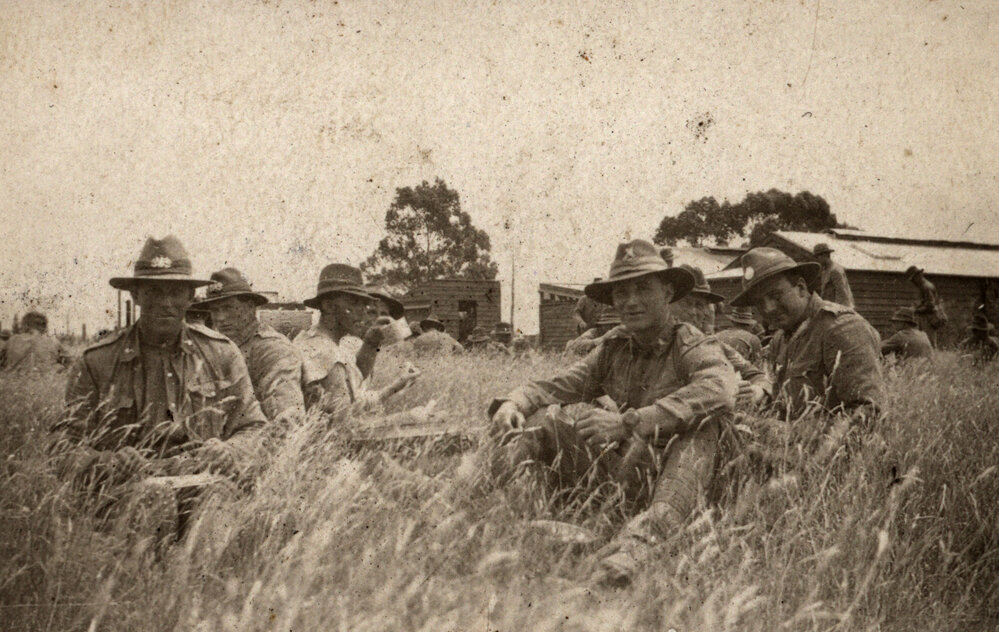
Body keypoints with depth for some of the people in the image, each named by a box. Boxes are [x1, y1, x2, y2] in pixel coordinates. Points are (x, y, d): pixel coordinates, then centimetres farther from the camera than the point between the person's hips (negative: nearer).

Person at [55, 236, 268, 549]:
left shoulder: (222, 354, 14)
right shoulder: (96, 363, 8)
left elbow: (253, 427, 17)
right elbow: (65, 447, 7)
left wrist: (229, 454, -7)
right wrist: (106, 465, -16)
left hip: (205, 488, 2)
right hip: (127, 495, -2)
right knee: (154, 494, -37)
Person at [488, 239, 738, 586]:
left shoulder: (695, 348, -7)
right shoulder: (613, 348, 11)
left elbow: (720, 391, -30)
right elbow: (557, 386, 7)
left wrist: (628, 423, -35)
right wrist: (512, 402, -17)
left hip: (664, 478, -5)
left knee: (700, 428, -32)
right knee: (538, 421, -7)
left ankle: (642, 535, -50)